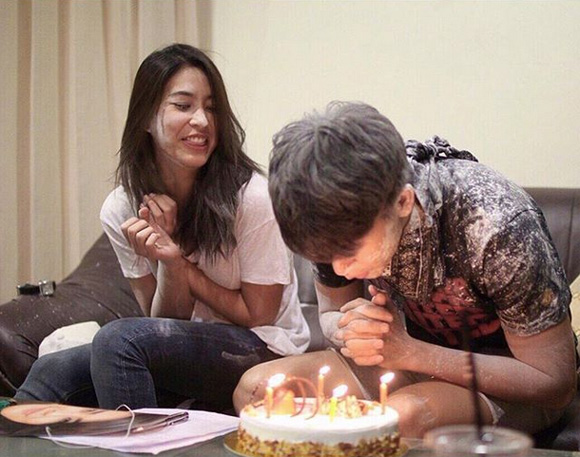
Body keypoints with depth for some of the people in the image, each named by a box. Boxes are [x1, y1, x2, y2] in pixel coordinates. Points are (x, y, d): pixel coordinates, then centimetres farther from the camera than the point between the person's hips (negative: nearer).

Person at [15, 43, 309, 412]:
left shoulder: (253, 198, -18)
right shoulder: (122, 210, -4)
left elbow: (258, 317, -7)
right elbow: (165, 322, -1)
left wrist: (183, 266, -13)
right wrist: (169, 262, -20)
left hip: (266, 353, -4)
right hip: (185, 355, 4)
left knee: (119, 339, -26)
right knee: (53, 371, -18)